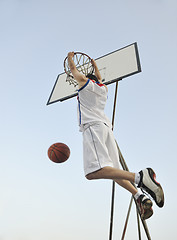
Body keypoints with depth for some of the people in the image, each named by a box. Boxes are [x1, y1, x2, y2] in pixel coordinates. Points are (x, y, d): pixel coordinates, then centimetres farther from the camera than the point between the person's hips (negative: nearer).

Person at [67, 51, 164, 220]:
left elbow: (73, 69, 31)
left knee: (93, 172, -24)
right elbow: (99, 79, 53)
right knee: (111, 170, 5)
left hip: (92, 126, -7)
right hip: (106, 126, 8)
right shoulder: (103, 88, 29)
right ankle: (140, 196, -13)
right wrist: (94, 65, 68)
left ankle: (139, 177, -38)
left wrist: (70, 57, 50)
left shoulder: (85, 82, 14)